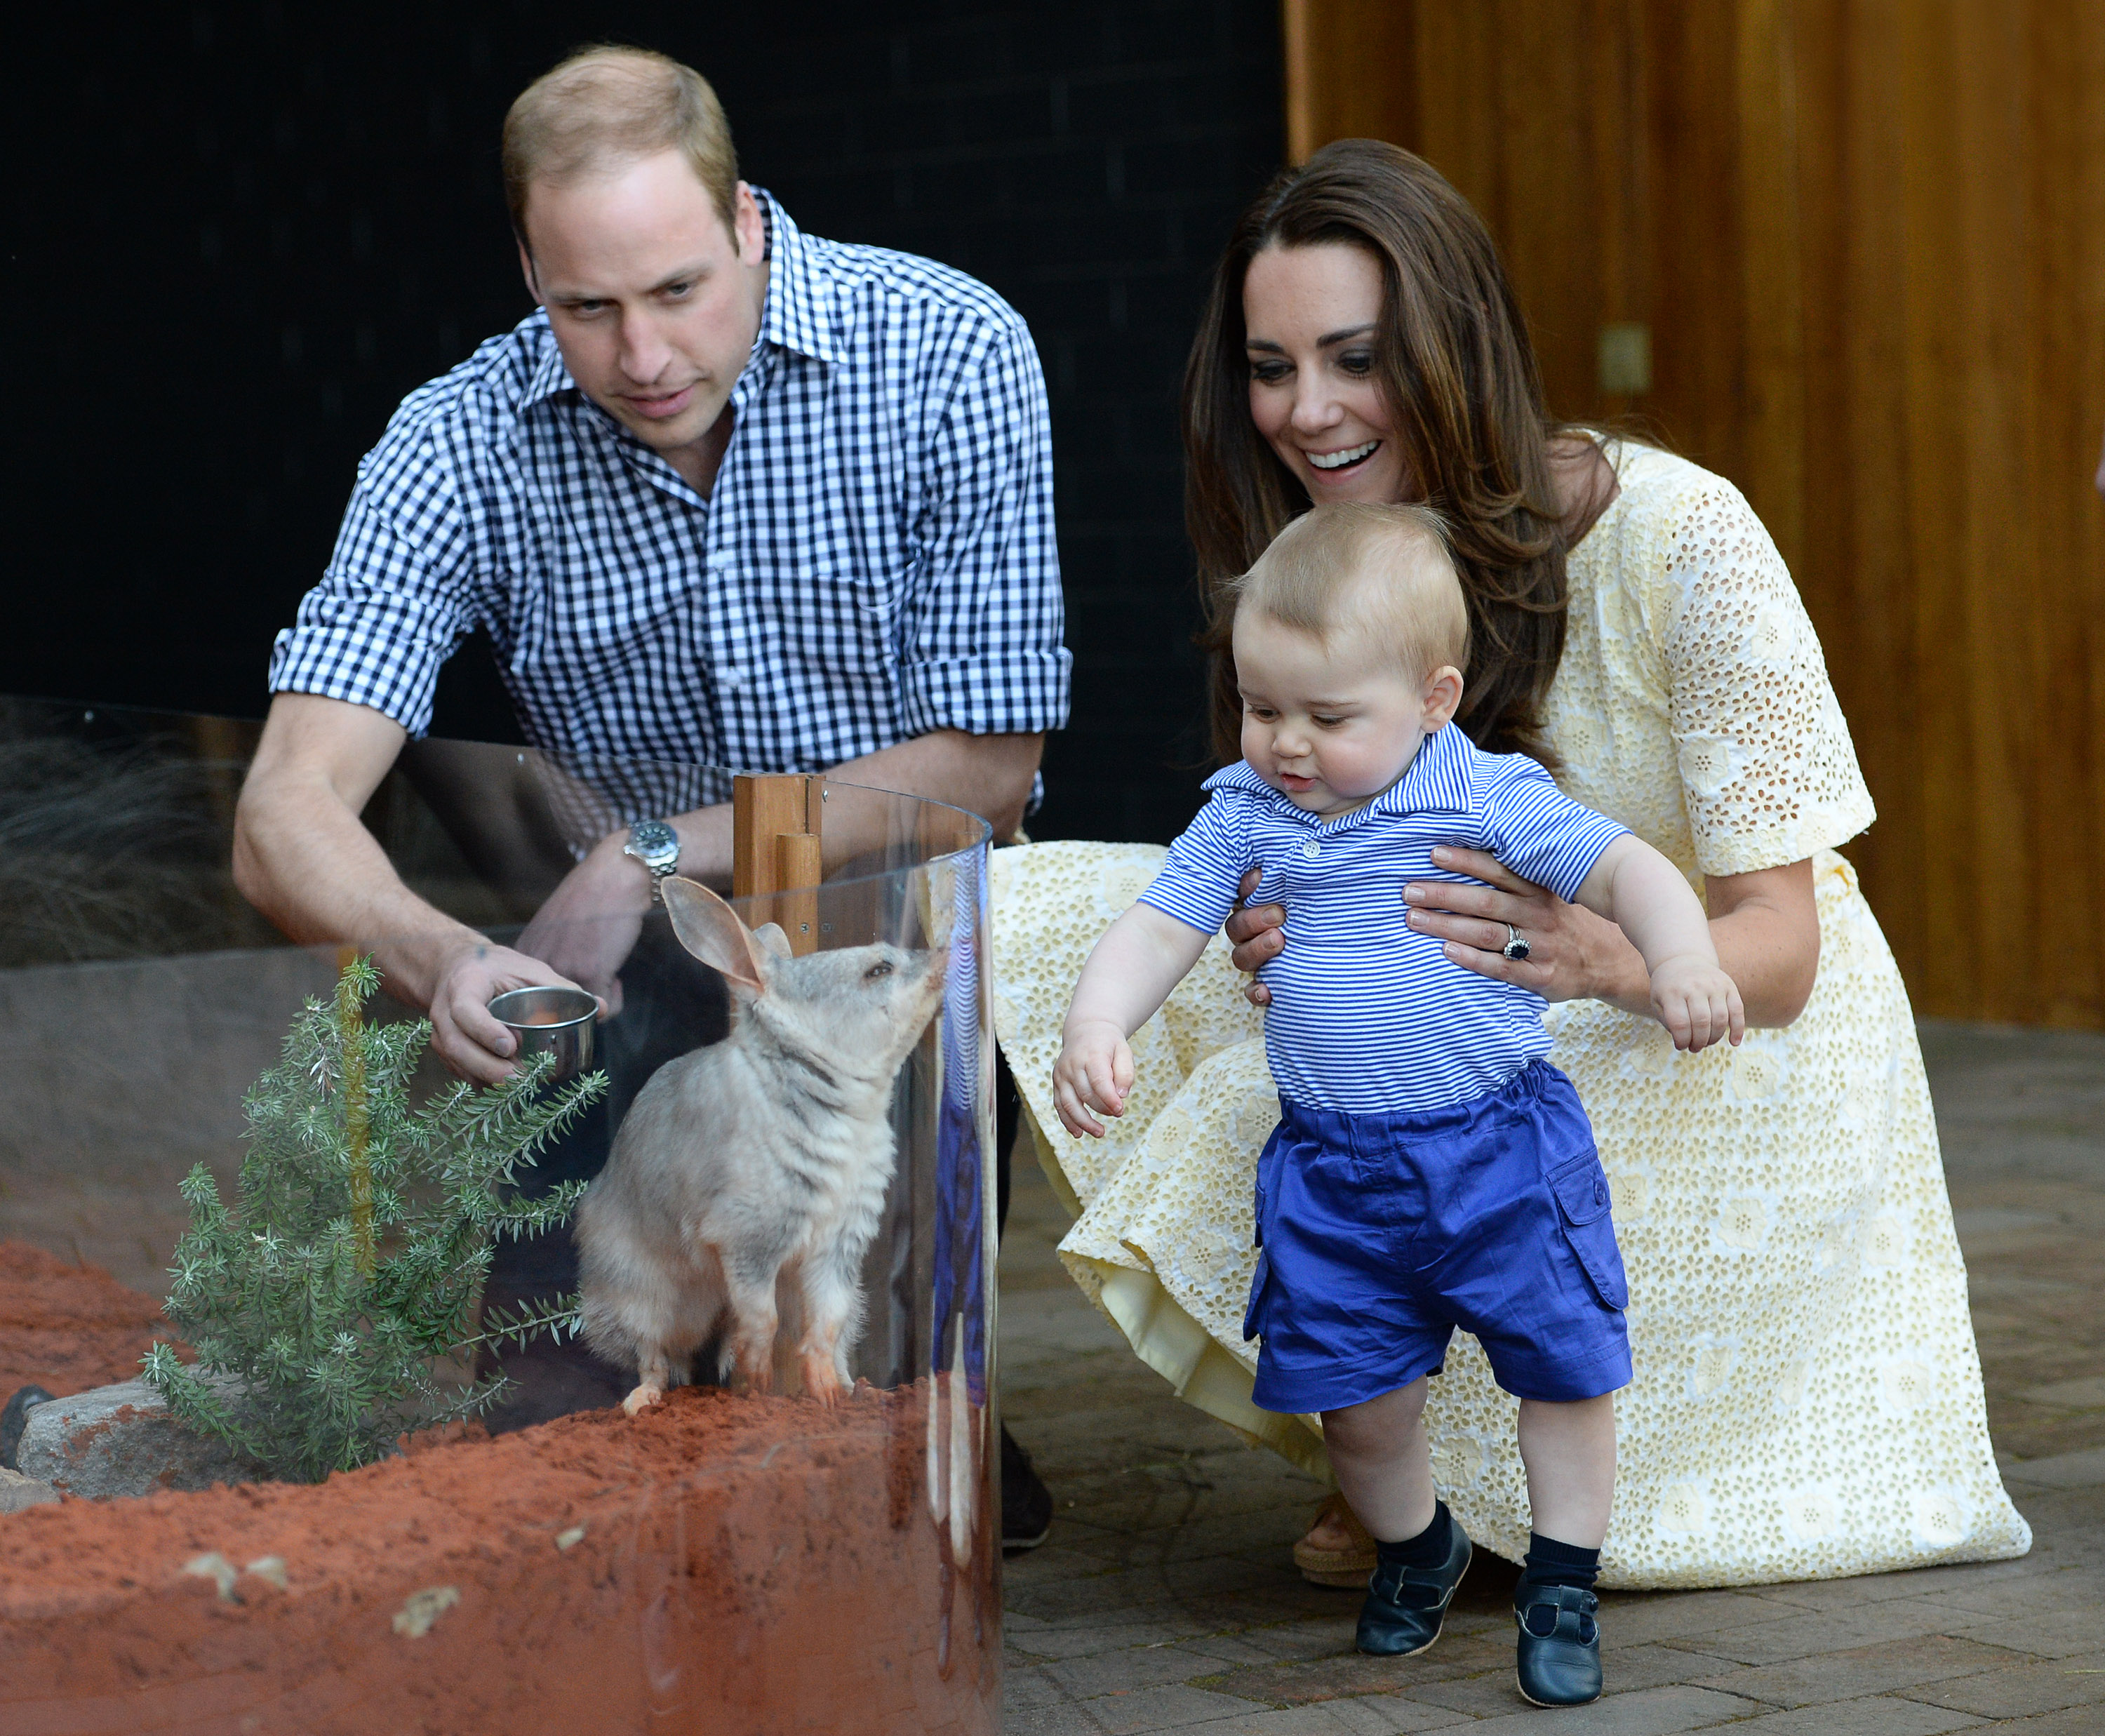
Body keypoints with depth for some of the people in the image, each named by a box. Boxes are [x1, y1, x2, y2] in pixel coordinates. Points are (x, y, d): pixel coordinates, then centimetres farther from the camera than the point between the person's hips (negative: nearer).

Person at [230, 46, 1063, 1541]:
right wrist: (442, 960, -41)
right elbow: (289, 816, -18)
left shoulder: (948, 354, -13)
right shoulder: (461, 444, -9)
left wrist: (658, 854, -19)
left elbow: (985, 766, -11)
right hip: (635, 967, 1)